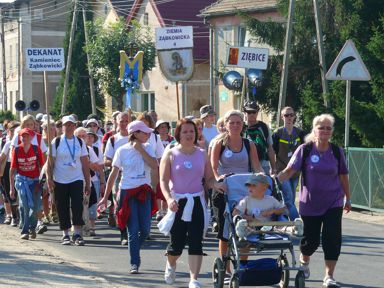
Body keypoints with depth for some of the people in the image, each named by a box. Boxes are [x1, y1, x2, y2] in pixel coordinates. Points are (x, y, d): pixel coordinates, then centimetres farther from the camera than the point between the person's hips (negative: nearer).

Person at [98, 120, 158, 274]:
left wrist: (140, 150, -13)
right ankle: (134, 264, 3)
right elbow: (113, 174, 1)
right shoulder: (122, 150, -2)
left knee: (145, 229, 0)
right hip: (127, 192, -2)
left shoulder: (147, 147, 4)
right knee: (133, 230, -5)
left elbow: (155, 165, -12)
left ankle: (134, 252, 27)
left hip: (144, 192, 2)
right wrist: (106, 197, 0)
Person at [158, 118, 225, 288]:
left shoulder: (201, 154, 8)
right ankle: (171, 265, 36)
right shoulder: (171, 154, 0)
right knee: (177, 243, 3)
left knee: (196, 242, -7)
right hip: (178, 202, -2)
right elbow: (163, 180, -6)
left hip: (197, 202, 2)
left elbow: (209, 178, 10)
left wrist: (216, 185, -14)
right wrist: (169, 199, -23)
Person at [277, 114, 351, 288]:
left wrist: (347, 198, 15)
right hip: (310, 203, -1)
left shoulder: (337, 152, 1)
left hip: (333, 203, 1)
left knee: (332, 239, -10)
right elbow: (289, 170, -13)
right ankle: (304, 261, 42)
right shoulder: (305, 150, -7)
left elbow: (343, 176, 10)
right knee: (310, 239, 7)